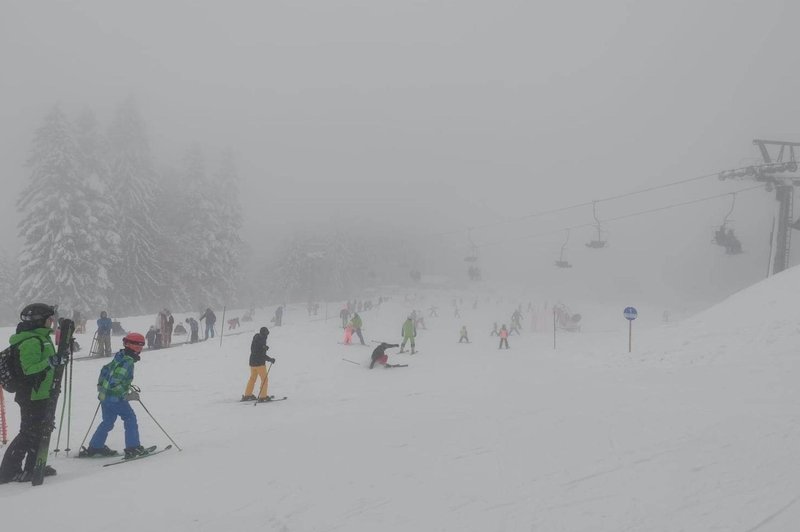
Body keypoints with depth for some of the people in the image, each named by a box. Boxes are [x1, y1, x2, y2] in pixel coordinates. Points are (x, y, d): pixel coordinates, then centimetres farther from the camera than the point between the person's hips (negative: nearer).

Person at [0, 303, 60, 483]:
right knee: (29, 432, -5)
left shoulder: (41, 337, 14)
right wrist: (50, 362, -33)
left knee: (39, 430, 16)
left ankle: (33, 467, 26)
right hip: (32, 395, -11)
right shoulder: (31, 341, -19)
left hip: (40, 393, 11)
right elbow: (29, 368, -27)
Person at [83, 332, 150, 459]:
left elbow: (105, 369, 21)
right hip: (115, 398, -9)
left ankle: (95, 447, 29)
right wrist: (127, 396, -21)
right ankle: (133, 448, 1)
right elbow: (114, 383, -27)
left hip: (105, 395, 9)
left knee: (108, 422, 20)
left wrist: (101, 385, 33)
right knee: (130, 419, -1)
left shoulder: (119, 357, 7)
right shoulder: (127, 362, -22)